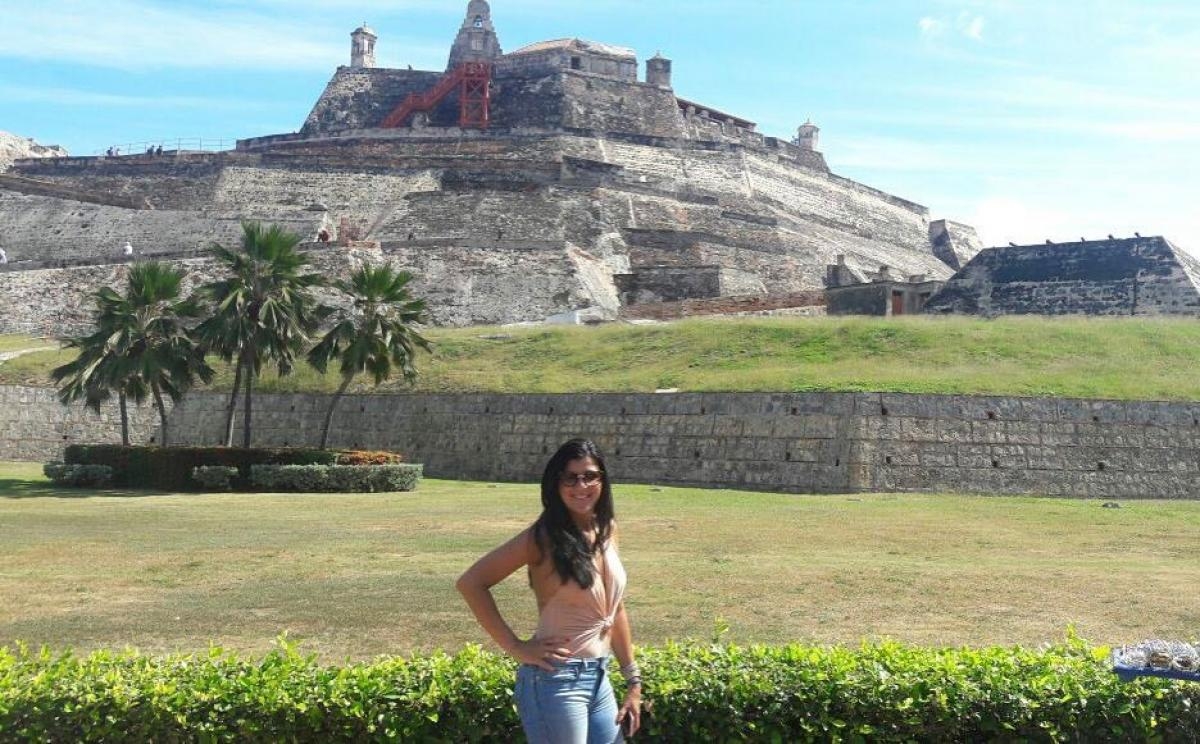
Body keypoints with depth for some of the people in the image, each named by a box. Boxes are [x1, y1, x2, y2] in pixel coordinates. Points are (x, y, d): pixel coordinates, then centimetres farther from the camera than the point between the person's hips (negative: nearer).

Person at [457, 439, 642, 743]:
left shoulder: (607, 530, 6)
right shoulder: (543, 537, -13)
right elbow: (471, 582, -16)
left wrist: (633, 681, 14)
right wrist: (515, 647, -17)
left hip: (599, 679, 7)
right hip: (556, 680, -7)